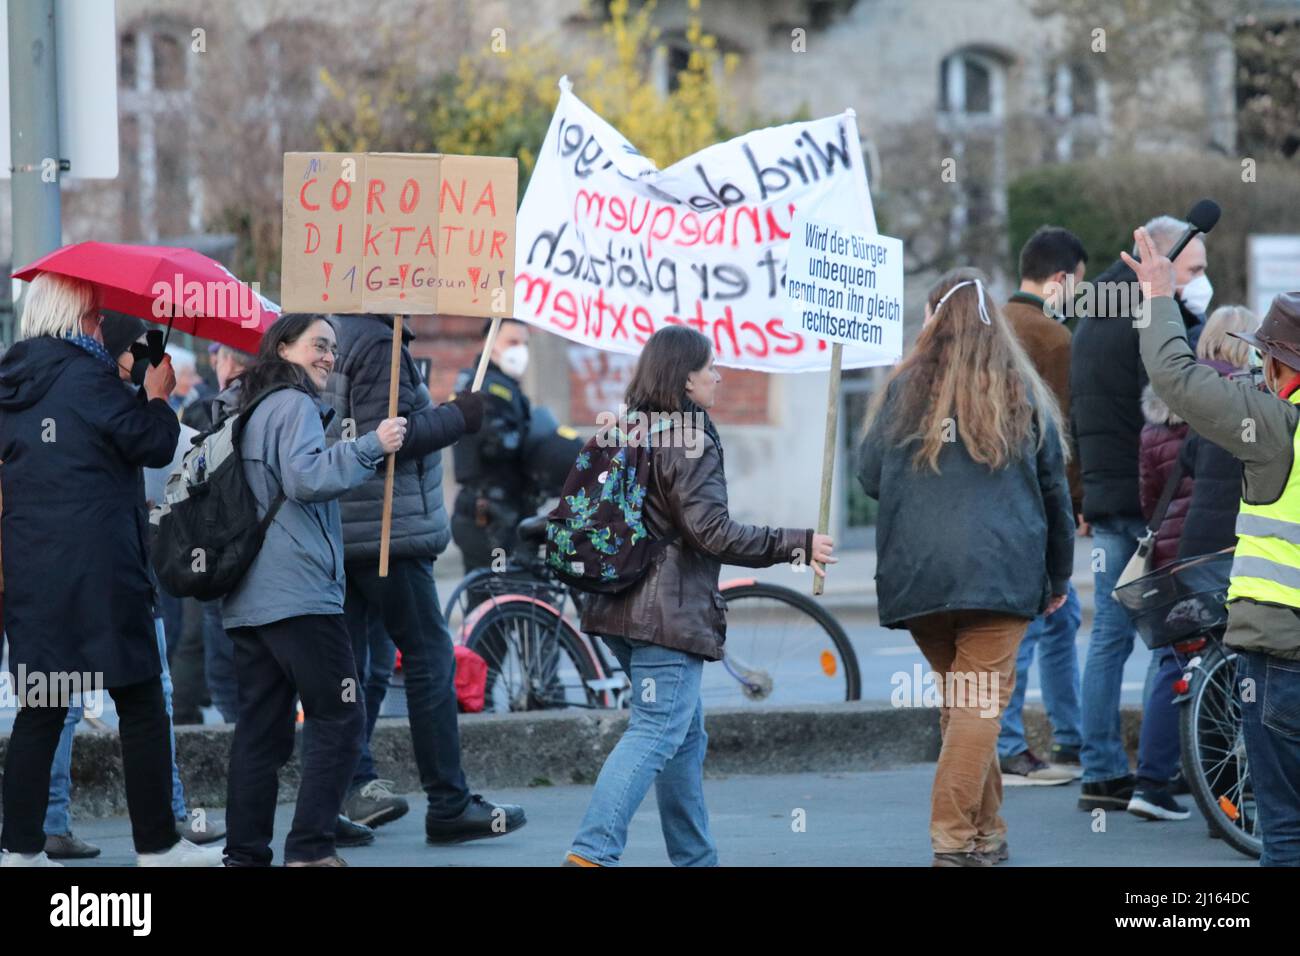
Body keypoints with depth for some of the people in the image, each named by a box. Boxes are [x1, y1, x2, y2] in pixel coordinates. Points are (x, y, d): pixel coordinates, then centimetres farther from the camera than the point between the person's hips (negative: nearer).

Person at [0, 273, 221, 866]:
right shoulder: (85, 375, -10)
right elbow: (153, 444, -9)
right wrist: (158, 395, 9)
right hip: (98, 567, -7)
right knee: (141, 706, 2)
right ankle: (157, 845, 4)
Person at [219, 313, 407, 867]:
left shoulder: (248, 411, 21)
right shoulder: (295, 405, -6)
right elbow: (304, 477, -21)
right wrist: (370, 447, -23)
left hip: (246, 601, 9)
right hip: (298, 593, -9)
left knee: (262, 727, 8)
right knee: (338, 719, -6)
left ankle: (245, 852, 4)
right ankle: (310, 848, -11)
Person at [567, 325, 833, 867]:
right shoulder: (690, 442, -13)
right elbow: (713, 533, -20)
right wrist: (797, 544, -14)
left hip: (621, 611, 9)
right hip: (671, 615, -9)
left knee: (686, 734, 18)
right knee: (656, 732, -11)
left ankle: (696, 859, 23)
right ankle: (590, 854, -22)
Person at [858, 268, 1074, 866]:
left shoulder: (906, 389, 5)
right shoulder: (1024, 395, 7)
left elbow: (869, 478, 10)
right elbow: (1055, 492, 12)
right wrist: (1059, 577, 23)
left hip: (916, 574, 2)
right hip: (1001, 572, -2)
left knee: (960, 698, 15)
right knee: (980, 703, -4)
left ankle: (985, 831, 18)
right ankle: (956, 839, -14)